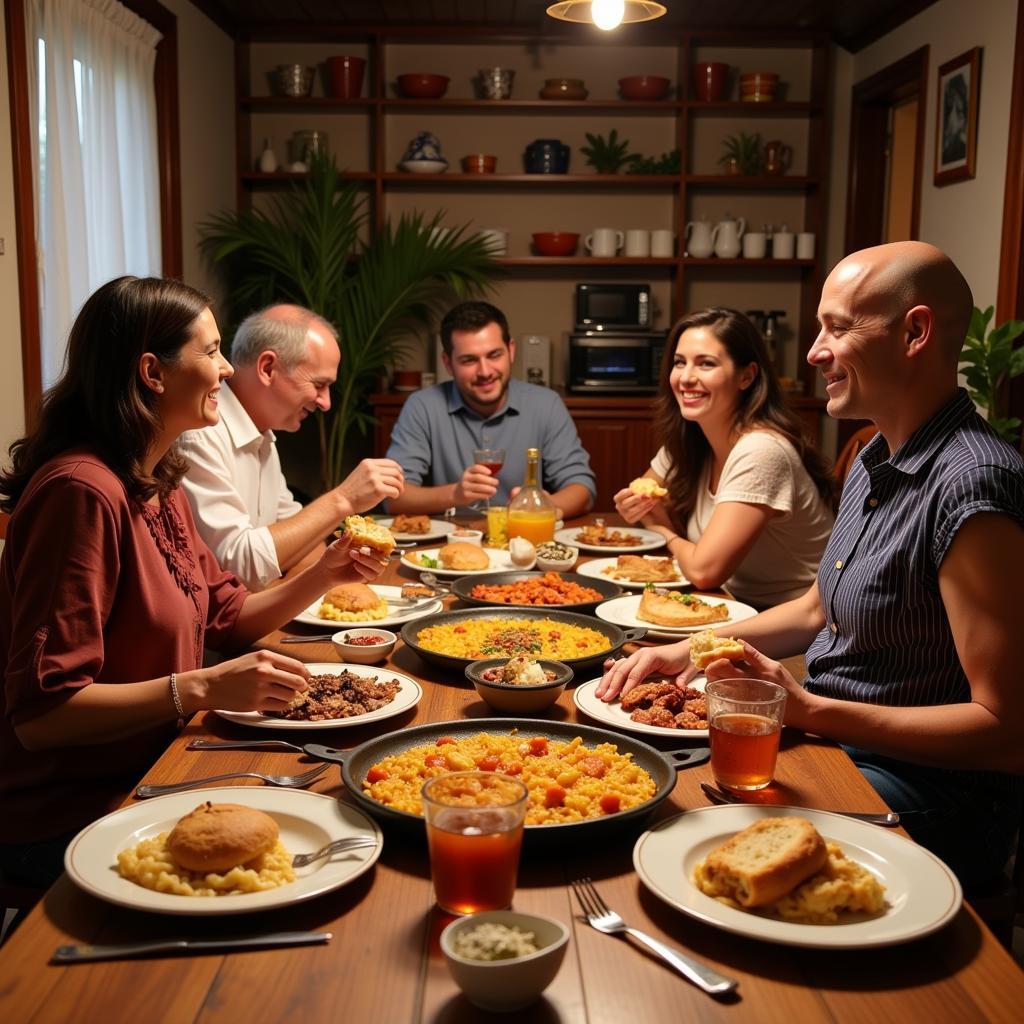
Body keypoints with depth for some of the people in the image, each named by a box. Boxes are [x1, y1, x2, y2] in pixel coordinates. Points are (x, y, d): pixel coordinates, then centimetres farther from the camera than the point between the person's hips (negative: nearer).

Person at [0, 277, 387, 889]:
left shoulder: (160, 484, 8)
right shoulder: (83, 492, -24)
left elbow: (226, 618, 13)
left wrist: (323, 576, -1)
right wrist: (204, 688, -32)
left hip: (146, 779, 9)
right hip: (67, 821, -8)